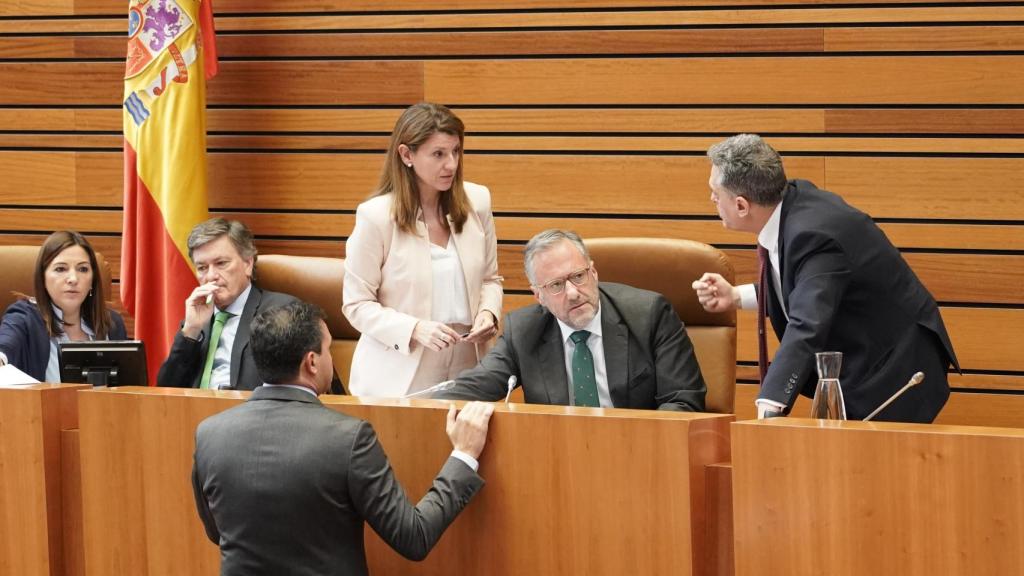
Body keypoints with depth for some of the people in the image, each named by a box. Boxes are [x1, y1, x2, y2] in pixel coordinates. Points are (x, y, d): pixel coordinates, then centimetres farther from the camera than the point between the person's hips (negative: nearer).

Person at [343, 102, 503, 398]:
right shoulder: (376, 217, -12)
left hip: (465, 371, 4)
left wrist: (488, 313, -9)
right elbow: (357, 305, -9)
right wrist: (415, 329, -24)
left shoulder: (477, 201, 0)